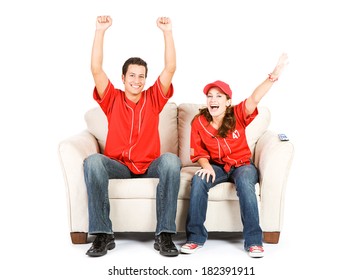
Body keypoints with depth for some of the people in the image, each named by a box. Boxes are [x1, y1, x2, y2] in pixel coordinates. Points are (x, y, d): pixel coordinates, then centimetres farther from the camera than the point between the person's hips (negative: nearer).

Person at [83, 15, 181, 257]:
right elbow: (96, 69, -5)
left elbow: (171, 68, -3)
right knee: (93, 161, -33)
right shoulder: (113, 99, 7)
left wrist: (168, 32, -11)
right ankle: (103, 234, -28)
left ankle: (164, 235, -29)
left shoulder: (154, 99, 8)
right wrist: (101, 31, -12)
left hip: (150, 166, 0)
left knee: (171, 160, -33)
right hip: (117, 165, 0)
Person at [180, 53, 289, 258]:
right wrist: (207, 166, -24)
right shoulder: (199, 122, -6)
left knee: (245, 181, -35)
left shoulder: (238, 115, -11)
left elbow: (254, 99, -29)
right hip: (217, 166, 2)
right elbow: (199, 153, 0)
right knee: (199, 180, -30)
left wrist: (273, 76, -45)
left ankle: (254, 240, -26)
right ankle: (196, 236, -19)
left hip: (242, 164, -1)